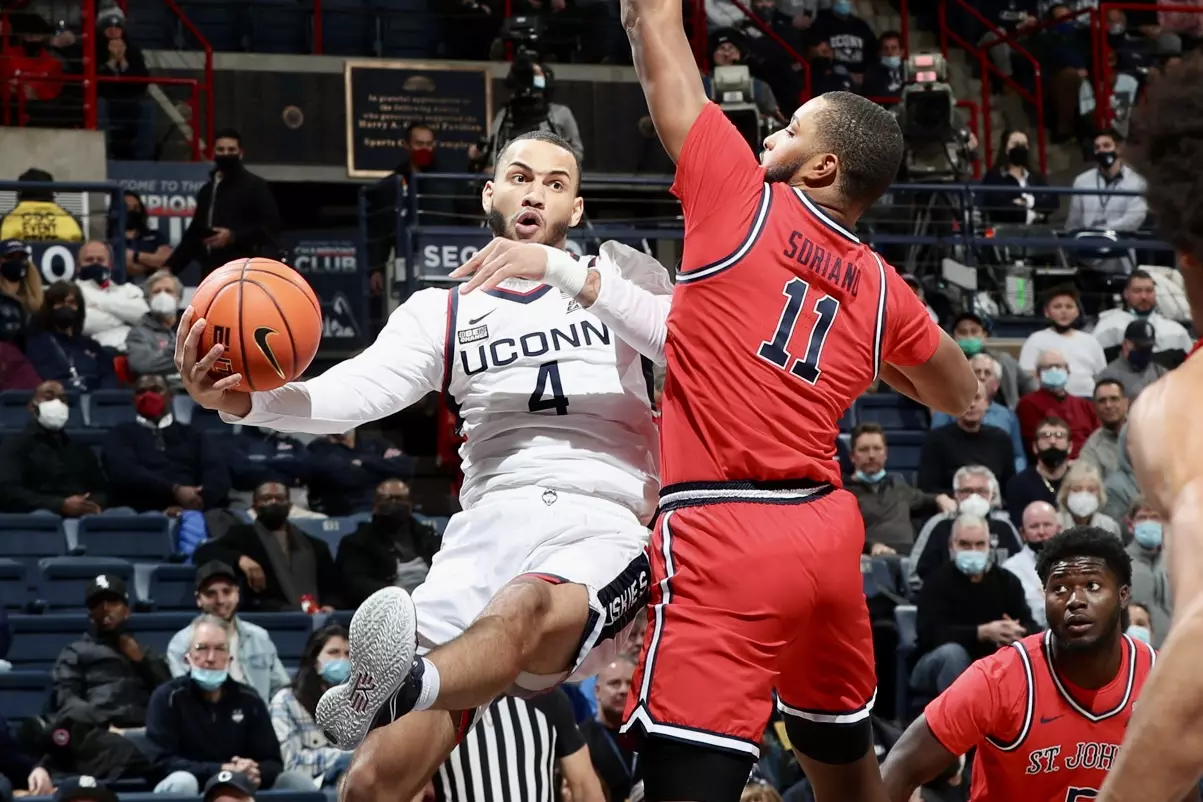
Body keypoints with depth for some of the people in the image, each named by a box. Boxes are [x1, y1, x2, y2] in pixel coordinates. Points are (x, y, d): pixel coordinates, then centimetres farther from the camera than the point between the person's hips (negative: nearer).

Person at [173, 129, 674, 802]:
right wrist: (243, 401, -20)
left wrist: (563, 270, -12)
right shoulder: (444, 313, 20)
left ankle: (399, 693, -69)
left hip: (608, 528, -2)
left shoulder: (618, 272, 18)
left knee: (526, 610, -41)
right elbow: (357, 389, 1)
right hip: (492, 525, 3)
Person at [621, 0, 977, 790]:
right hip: (827, 534, 7)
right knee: (845, 759, 24)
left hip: (726, 542, -7)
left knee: (690, 780, -14)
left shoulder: (744, 201, -1)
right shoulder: (881, 288, 13)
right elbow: (961, 395, 30)